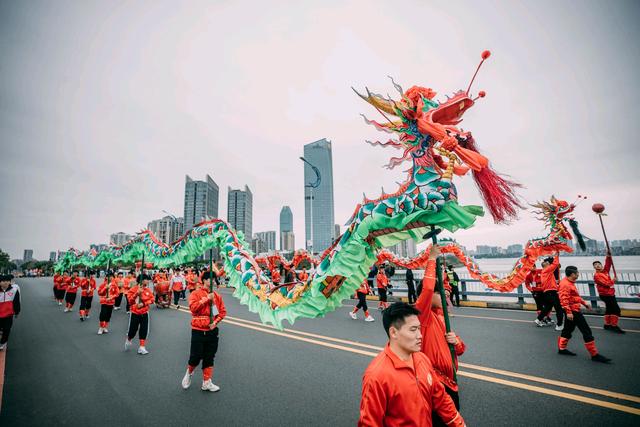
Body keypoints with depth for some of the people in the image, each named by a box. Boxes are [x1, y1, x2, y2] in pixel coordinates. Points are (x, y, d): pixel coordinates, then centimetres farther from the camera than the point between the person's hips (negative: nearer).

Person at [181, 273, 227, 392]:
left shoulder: (217, 295, 4)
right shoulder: (195, 293, -6)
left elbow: (223, 311, 5)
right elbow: (193, 307, -22)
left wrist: (215, 321, -9)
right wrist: (207, 298, -21)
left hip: (213, 331, 4)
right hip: (198, 331, -3)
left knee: (209, 358, 10)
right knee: (196, 356, 2)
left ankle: (207, 383, 23)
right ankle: (189, 373, 35)